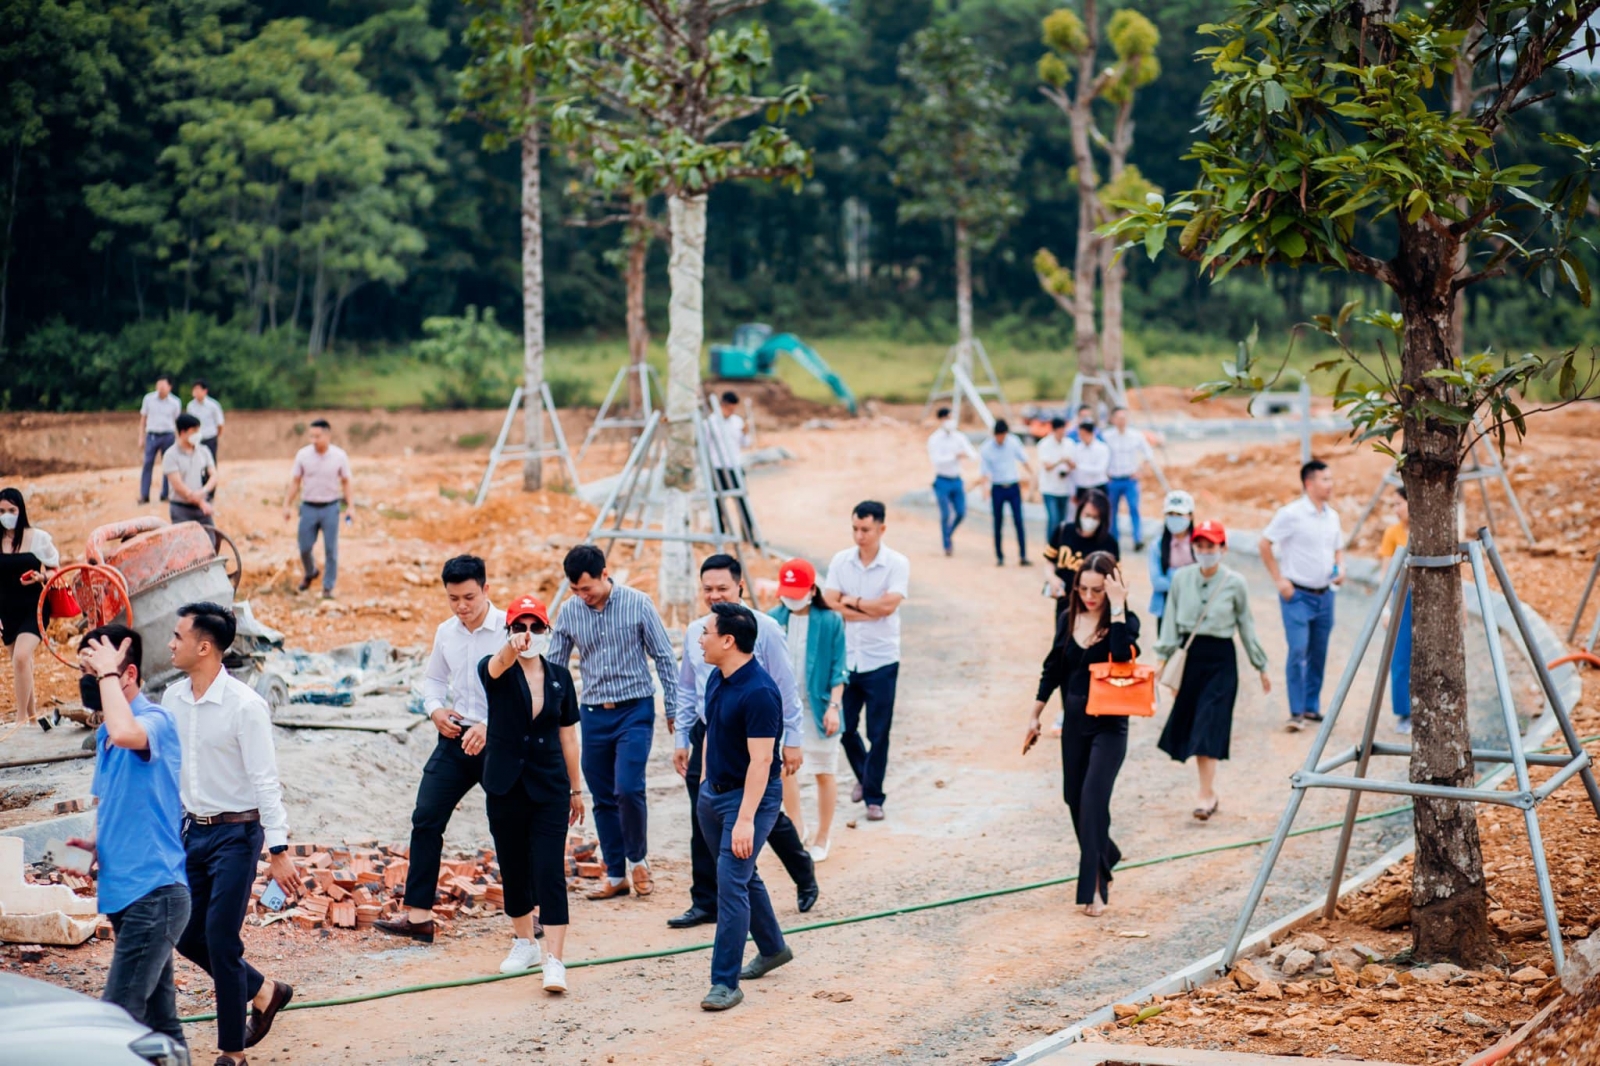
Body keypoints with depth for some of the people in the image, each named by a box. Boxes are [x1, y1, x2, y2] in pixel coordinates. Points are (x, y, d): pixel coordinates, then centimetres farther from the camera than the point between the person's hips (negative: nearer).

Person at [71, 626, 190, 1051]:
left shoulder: (156, 720, -13)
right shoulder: (105, 733, 14)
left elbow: (125, 733, -37)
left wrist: (107, 672, -23)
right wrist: (95, 842, 5)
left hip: (153, 892, -9)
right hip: (124, 890, 9)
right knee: (159, 1019, 12)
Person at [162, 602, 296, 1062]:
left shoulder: (244, 705, -17)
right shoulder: (173, 698, 3)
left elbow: (265, 780, -16)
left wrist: (279, 851, -18)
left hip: (235, 834, -7)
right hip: (192, 830, 7)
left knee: (221, 940, -5)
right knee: (187, 936, 9)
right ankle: (263, 990, 32)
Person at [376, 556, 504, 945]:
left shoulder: (508, 630, -13)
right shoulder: (445, 632, 6)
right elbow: (434, 678, 22)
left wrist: (489, 726, -27)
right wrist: (435, 709, 2)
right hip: (456, 737, 5)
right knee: (426, 818, -2)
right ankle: (418, 915, 2)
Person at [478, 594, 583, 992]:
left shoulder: (560, 676, 2)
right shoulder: (496, 670, -5)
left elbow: (568, 735, 9)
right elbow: (498, 665, -32)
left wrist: (576, 788, 12)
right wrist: (512, 648, -56)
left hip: (550, 788, 0)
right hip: (506, 787, 0)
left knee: (550, 873, -9)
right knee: (513, 869, 12)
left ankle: (554, 961, -12)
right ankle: (524, 944, 32)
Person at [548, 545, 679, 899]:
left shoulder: (638, 604, -9)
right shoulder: (569, 612, 0)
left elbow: (664, 657, -3)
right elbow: (553, 666, 9)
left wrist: (674, 707, -4)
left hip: (634, 711, -4)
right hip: (593, 714, 4)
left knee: (628, 790, -15)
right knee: (603, 799, 7)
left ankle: (638, 858, 8)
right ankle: (616, 876, 18)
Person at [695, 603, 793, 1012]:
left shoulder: (759, 692, -24)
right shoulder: (717, 679, 3)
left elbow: (760, 760, -25)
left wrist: (746, 819, -28)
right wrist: (704, 787, 17)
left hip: (752, 796, -9)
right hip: (714, 792, 9)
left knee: (731, 882, -13)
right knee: (743, 876, 21)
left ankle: (725, 982, -9)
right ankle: (772, 949, 40)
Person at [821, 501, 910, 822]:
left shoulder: (897, 564, -7)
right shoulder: (841, 561, 2)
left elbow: (888, 605, -19)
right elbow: (828, 604, -7)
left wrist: (851, 601, -8)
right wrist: (869, 612, -14)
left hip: (881, 661, -3)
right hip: (845, 659, 3)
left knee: (878, 734, 2)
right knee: (845, 728, 10)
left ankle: (874, 798, 12)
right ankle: (863, 776, 36)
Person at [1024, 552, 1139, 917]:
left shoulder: (1124, 621, -10)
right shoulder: (1068, 619, 3)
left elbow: (1123, 656, -32)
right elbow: (1053, 669, 12)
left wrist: (1117, 609, -28)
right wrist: (1035, 716, 13)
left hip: (1109, 725, -5)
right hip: (1074, 722, 5)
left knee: (1093, 799, -15)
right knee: (1074, 798, 14)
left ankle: (1094, 887, -11)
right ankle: (1105, 856, 40)